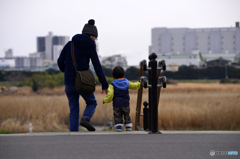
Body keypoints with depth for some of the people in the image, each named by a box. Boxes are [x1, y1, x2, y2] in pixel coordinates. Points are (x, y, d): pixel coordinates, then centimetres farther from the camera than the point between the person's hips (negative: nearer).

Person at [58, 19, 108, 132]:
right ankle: (85, 119, -11)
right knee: (91, 103, 19)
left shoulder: (70, 44, 7)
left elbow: (60, 61, 6)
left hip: (69, 82, 3)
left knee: (74, 110, 11)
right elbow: (97, 67, -5)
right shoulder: (90, 47, -3)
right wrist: (104, 85, 0)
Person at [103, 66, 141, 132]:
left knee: (117, 116, 4)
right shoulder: (127, 83, 2)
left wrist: (105, 100, 0)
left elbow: (110, 94, -13)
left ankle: (118, 126, -9)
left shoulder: (112, 85, -6)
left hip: (116, 105, -2)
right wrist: (139, 84, 33)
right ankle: (128, 126, 14)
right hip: (125, 104, 2)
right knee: (127, 115, 16)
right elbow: (134, 86, 12)